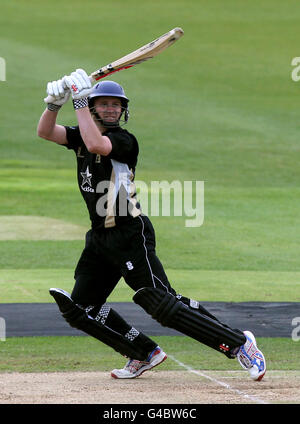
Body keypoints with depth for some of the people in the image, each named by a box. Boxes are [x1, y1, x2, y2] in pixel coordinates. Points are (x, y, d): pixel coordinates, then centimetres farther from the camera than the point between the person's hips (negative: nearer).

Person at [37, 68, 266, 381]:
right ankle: (144, 355, 17)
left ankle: (238, 343, -10)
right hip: (99, 237, 8)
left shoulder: (124, 141, -12)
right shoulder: (81, 136, 10)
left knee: (163, 305, -15)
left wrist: (80, 100, -24)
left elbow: (96, 144, -31)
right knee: (78, 308, 8)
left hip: (130, 236, -8)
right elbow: (45, 132, 0)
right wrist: (56, 101, -17)